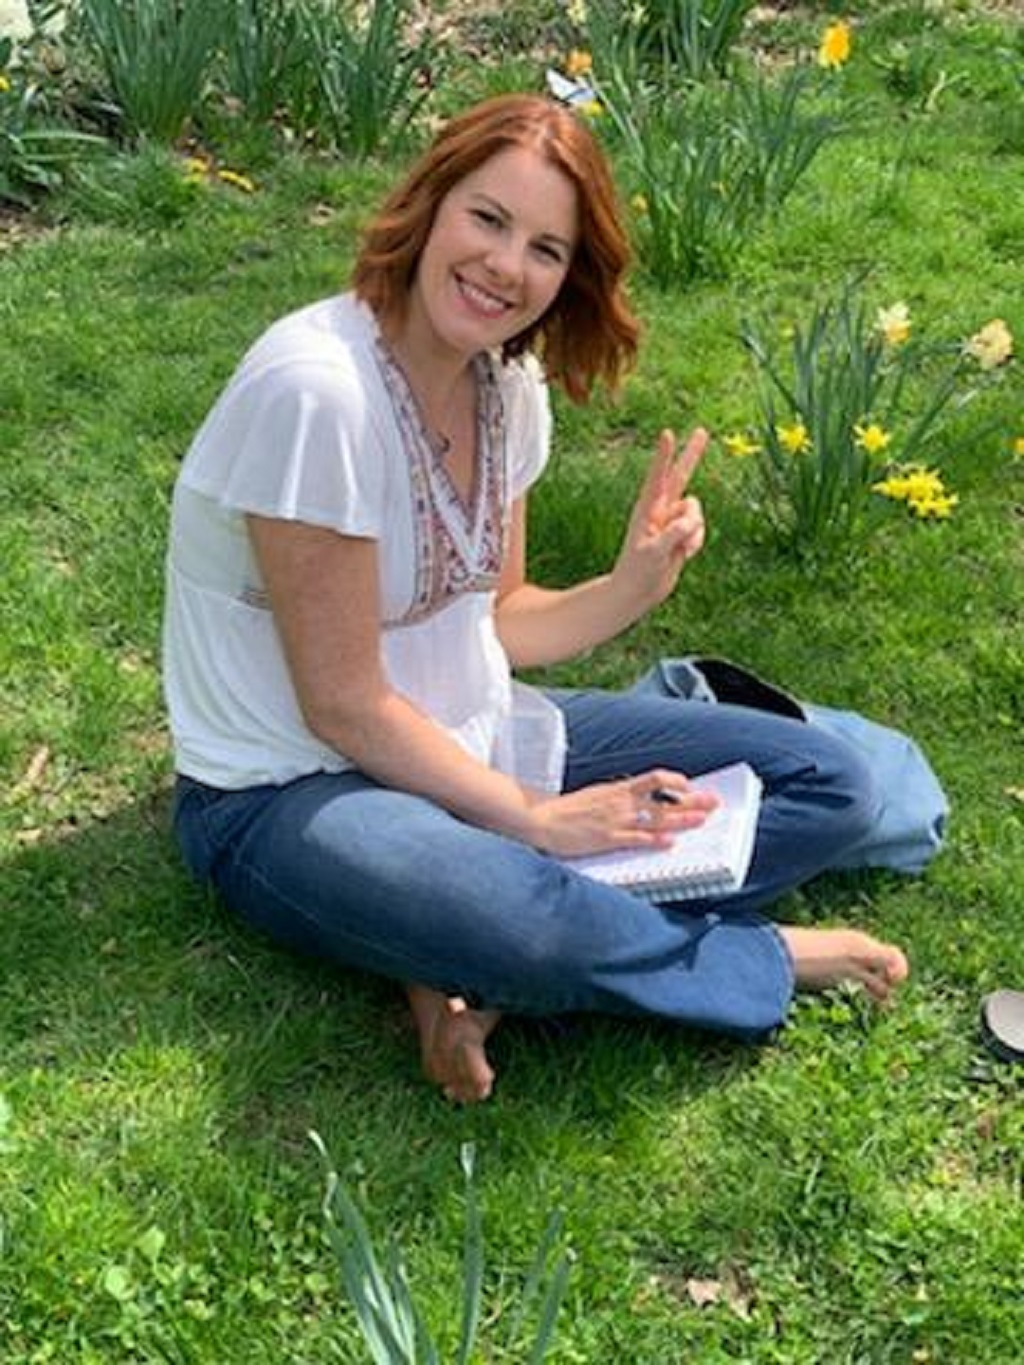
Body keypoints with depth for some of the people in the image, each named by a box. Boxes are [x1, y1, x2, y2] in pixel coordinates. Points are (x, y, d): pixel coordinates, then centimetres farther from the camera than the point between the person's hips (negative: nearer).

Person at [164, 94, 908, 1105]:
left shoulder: (509, 384, 1)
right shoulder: (314, 388, -24)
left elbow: (491, 622, 7)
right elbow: (344, 705, -20)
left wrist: (633, 587, -11)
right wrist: (533, 820, -15)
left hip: (469, 743, 8)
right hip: (293, 790, -8)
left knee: (830, 784, -1)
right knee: (529, 925, -41)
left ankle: (478, 974, -16)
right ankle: (760, 960, -5)